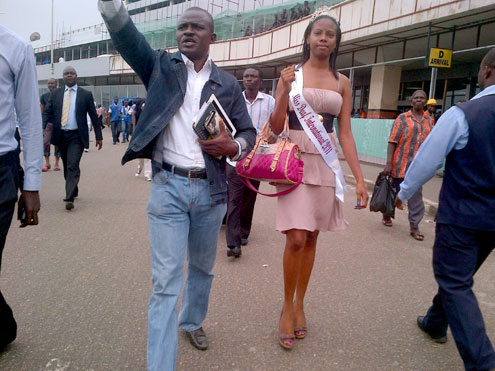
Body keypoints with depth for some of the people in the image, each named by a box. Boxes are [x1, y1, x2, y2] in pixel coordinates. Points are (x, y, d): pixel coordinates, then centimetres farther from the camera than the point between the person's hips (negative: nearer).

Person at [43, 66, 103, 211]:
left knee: (73, 166, -14)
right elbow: (47, 112, 6)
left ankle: (69, 198, -16)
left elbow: (94, 116, 5)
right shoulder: (55, 93, 10)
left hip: (76, 136, -4)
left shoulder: (86, 94, 2)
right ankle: (73, 191, 32)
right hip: (60, 136, 4)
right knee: (67, 167, 15)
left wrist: (99, 137, 4)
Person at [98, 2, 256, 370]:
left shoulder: (228, 83, 8)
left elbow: (249, 132, 10)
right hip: (168, 188, -2)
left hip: (211, 191, 3)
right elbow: (126, 35, -10)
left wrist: (233, 146, -12)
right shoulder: (161, 66, 6)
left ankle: (193, 321, 46)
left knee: (203, 268, 20)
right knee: (165, 281, -3)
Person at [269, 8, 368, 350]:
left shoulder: (342, 82, 10)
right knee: (296, 239, -10)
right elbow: (276, 127, -2)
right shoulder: (291, 74, 2)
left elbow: (346, 134, 7)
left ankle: (299, 304, 25)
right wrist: (285, 90, -16)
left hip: (326, 162, 3)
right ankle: (287, 308, 12)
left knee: (311, 238, 8)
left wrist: (359, 178, 2)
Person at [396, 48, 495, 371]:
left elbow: (426, 161, -11)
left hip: (460, 217, -6)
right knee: (458, 276, 23)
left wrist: (403, 193, 4)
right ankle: (435, 323, 43)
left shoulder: (461, 114, -17)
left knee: (456, 284, 3)